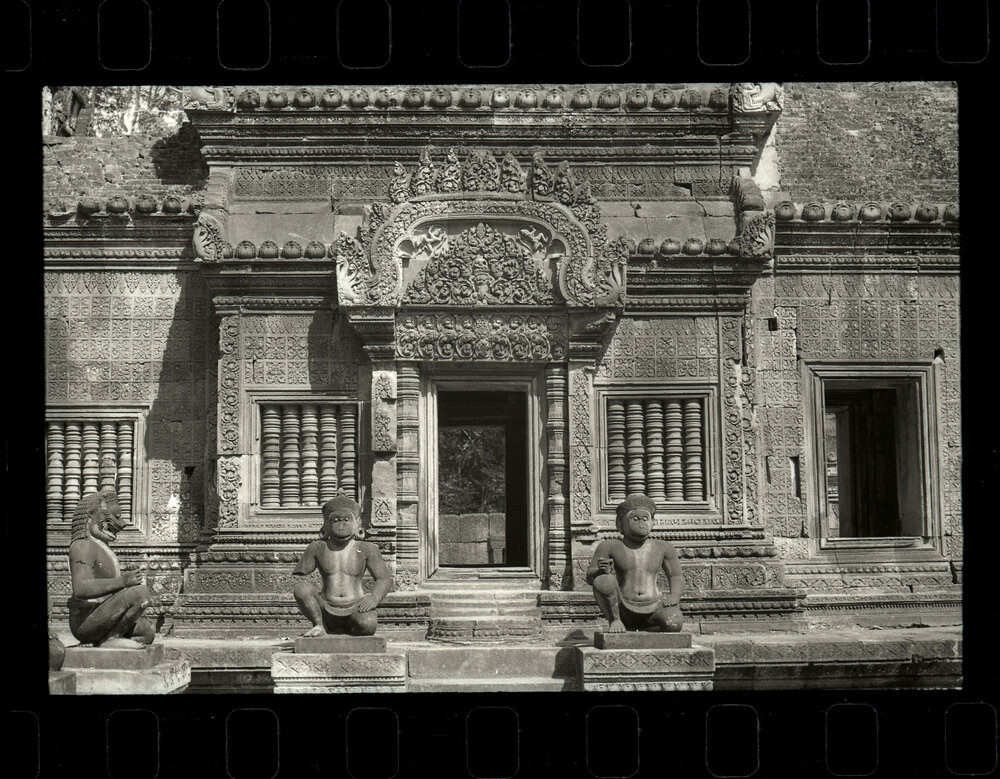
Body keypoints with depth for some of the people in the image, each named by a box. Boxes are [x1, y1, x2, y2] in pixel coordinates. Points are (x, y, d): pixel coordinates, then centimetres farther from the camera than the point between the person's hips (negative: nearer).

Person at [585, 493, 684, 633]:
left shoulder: (662, 547, 9)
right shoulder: (610, 546, 0)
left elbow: (676, 577, 17)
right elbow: (590, 578, -2)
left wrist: (675, 595, -5)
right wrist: (601, 570, -25)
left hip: (653, 608, 3)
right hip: (622, 608, -3)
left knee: (674, 624, -30)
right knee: (604, 580, -31)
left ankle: (643, 630, 3)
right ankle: (614, 620, -6)